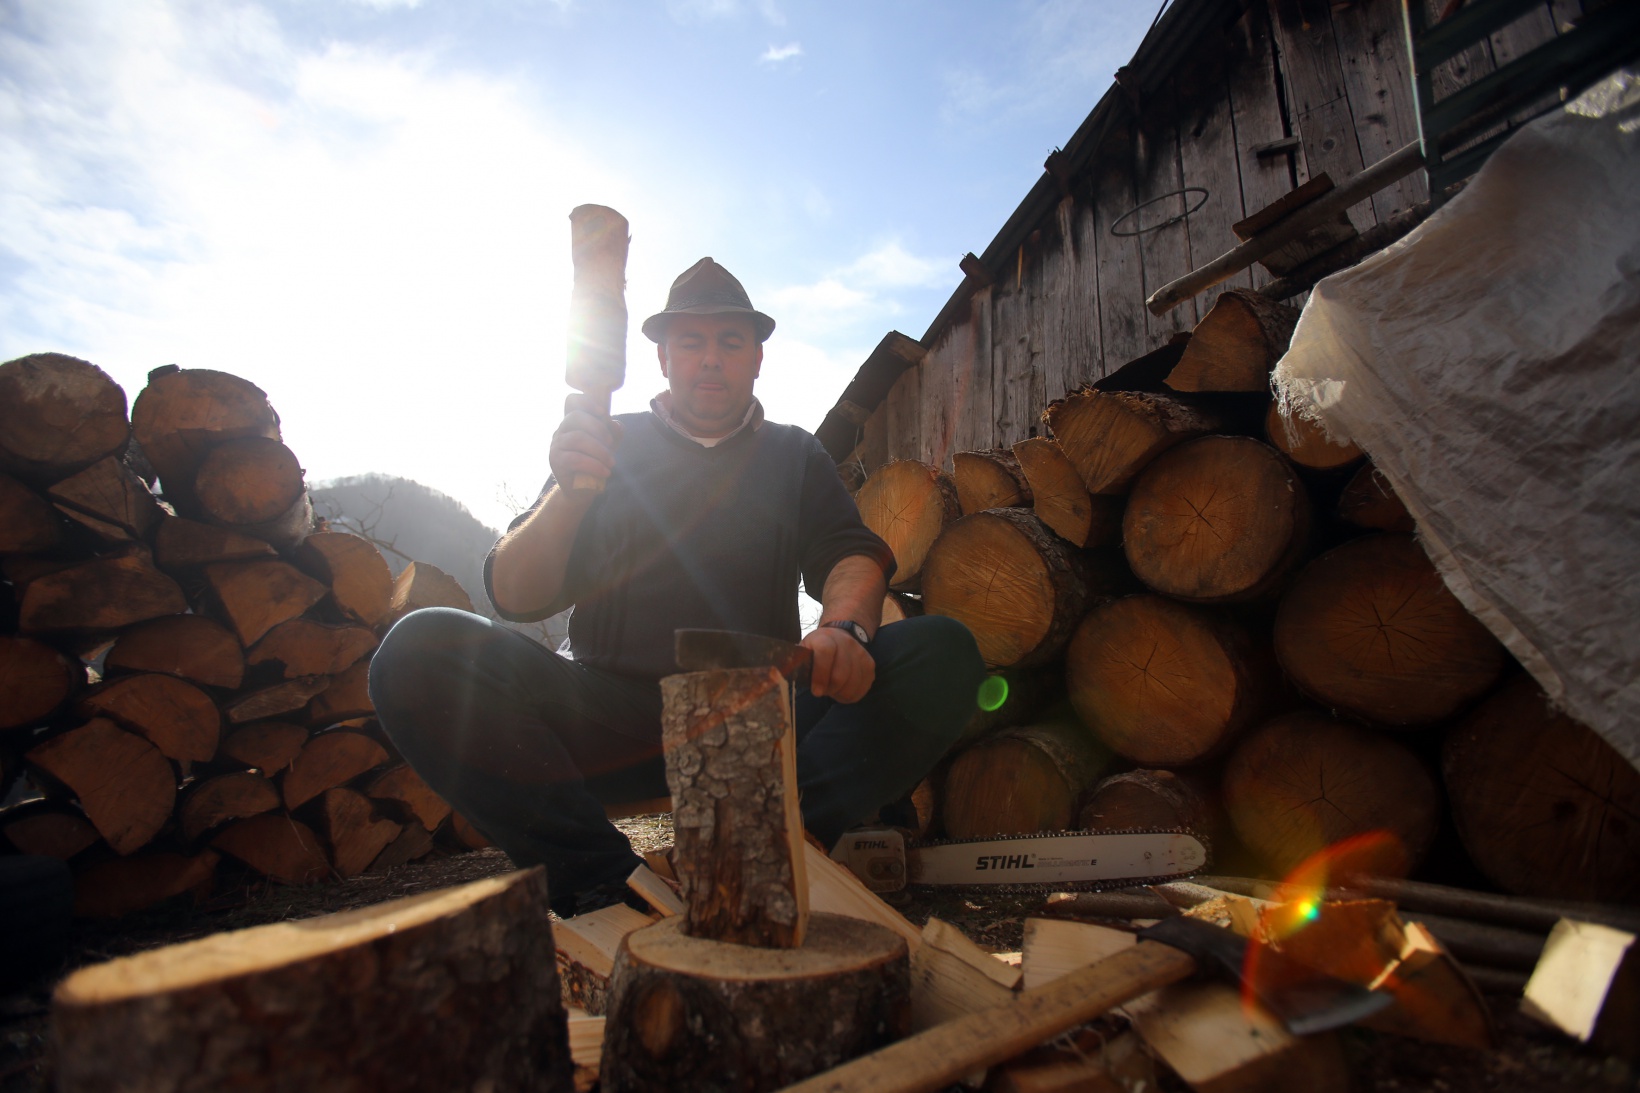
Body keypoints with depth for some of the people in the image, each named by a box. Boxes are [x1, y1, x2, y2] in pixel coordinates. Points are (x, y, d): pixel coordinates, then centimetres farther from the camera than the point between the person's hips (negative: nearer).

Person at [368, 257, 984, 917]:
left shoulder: (796, 457, 18)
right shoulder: (610, 447, 14)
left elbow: (853, 557, 2)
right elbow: (513, 598, 5)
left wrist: (845, 626, -23)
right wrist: (569, 493, -15)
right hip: (611, 717, 0)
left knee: (942, 652, -21)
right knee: (419, 651, -22)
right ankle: (602, 881, -21)